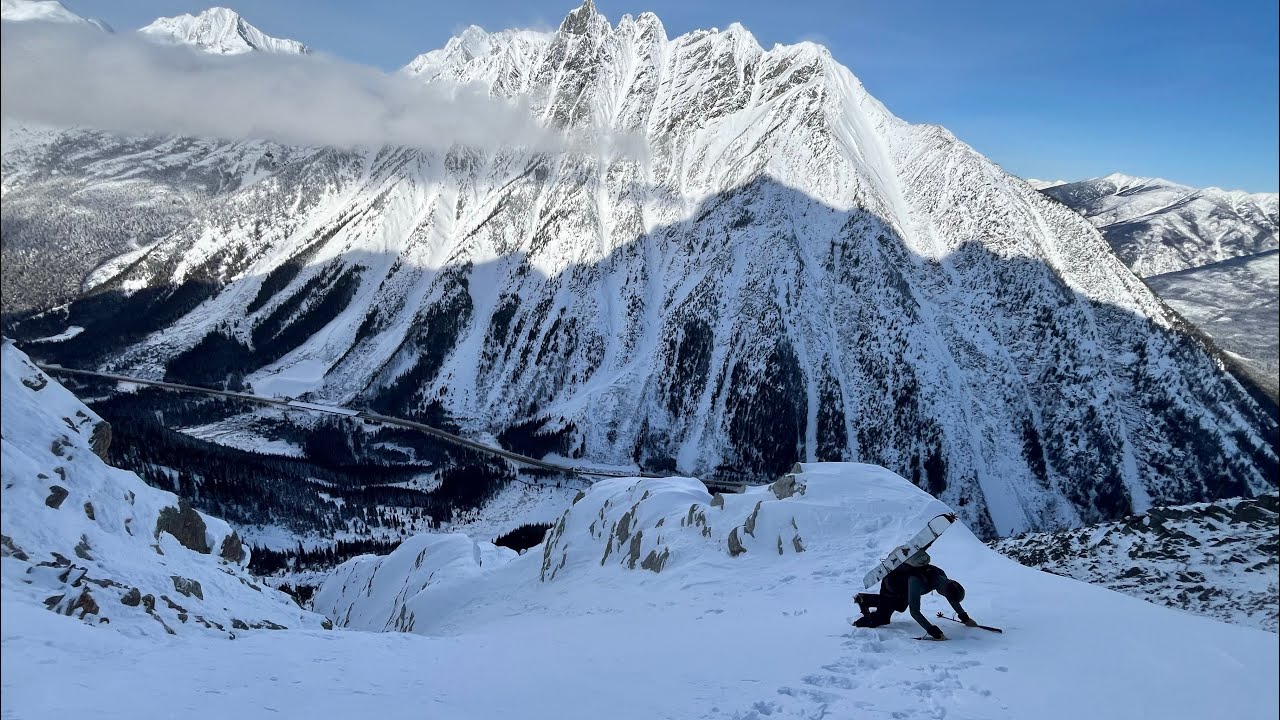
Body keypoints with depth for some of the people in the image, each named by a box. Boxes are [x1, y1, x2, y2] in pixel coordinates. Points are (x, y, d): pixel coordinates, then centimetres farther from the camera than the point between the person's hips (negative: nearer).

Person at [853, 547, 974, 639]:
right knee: (882, 619, -14)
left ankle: (863, 599, 38)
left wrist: (965, 618, 1)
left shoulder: (941, 576, -25)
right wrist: (933, 631, -52)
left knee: (900, 607, 31)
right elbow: (914, 611, -48)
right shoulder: (917, 581, -46)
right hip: (891, 584, -7)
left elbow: (953, 596, -4)